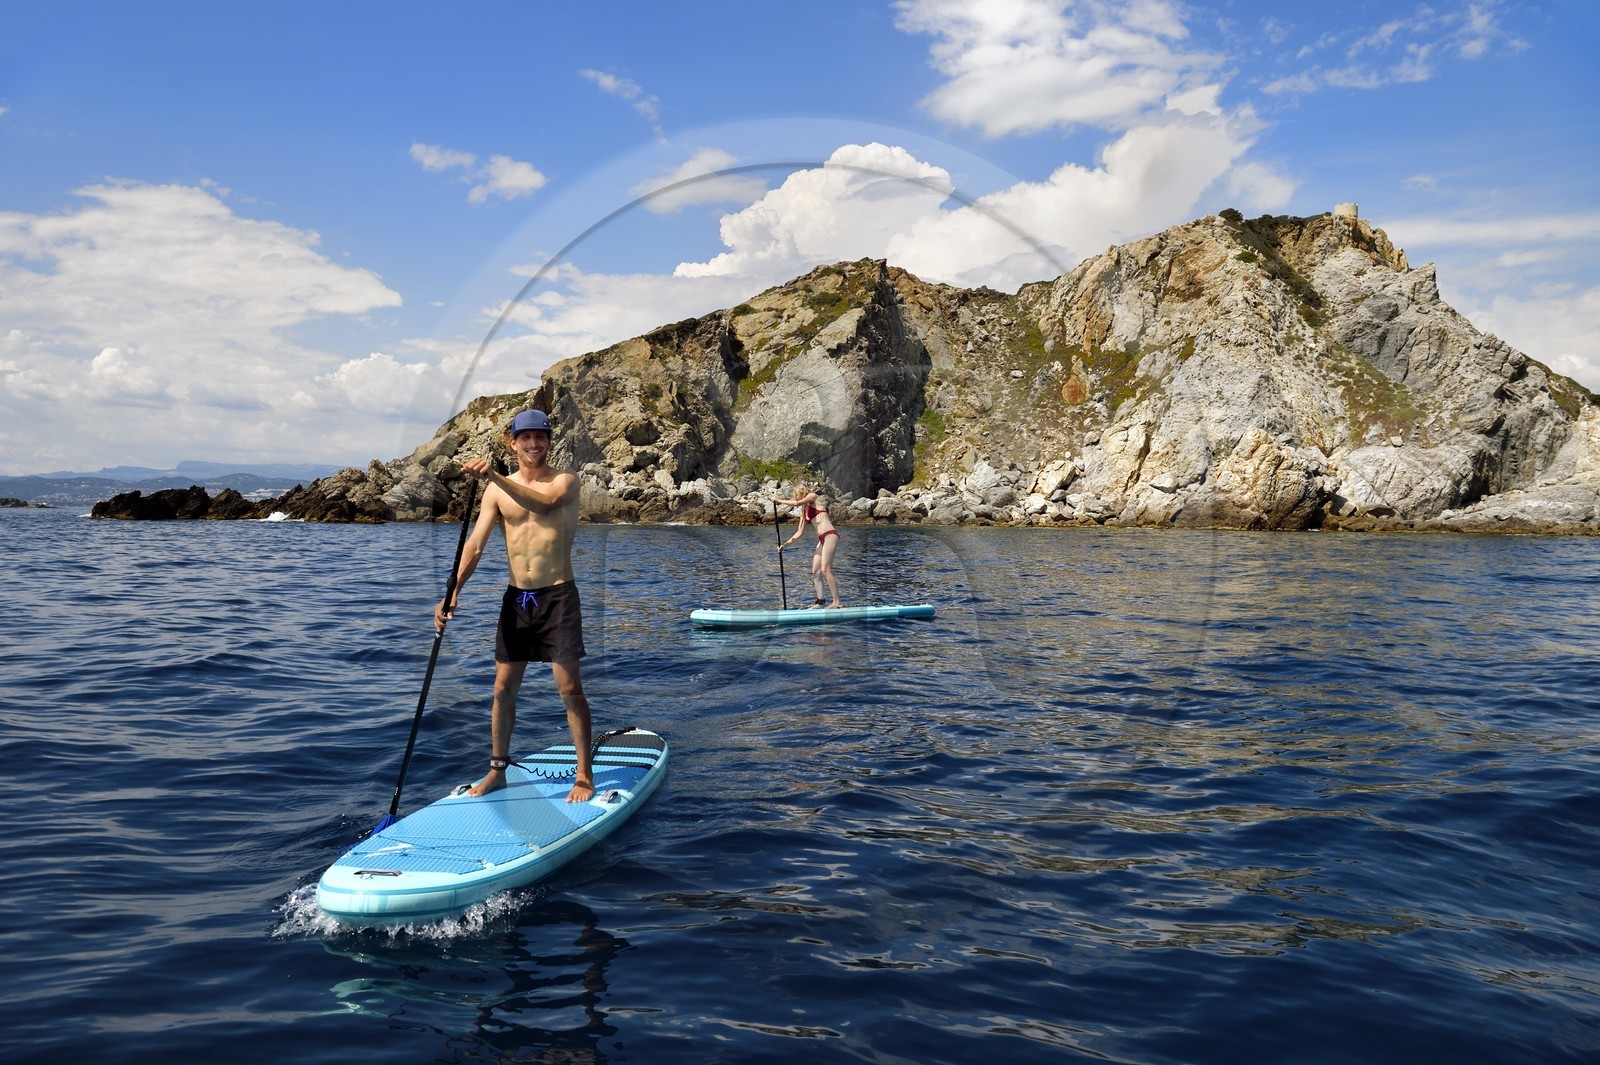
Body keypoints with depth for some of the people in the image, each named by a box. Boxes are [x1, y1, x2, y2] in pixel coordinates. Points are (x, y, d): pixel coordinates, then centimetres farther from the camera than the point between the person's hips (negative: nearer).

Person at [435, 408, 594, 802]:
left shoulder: (565, 480, -4)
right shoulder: (496, 490, 6)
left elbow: (544, 502, -28)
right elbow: (475, 545, -2)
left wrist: (494, 475, -38)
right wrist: (452, 593, -15)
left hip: (557, 596, -4)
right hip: (515, 598, 4)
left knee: (570, 688, -4)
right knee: (504, 688, 9)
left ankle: (585, 775, 6)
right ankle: (497, 770, 24)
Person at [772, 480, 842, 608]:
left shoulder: (813, 497, 1)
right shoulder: (804, 510, 22)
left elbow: (796, 503, -16)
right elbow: (800, 532, 21)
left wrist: (779, 500, -3)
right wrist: (786, 544, 16)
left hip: (830, 536, -9)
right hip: (822, 539, 9)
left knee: (825, 569, -14)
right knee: (815, 570, 4)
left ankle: (836, 602, -13)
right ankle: (820, 602, 8)